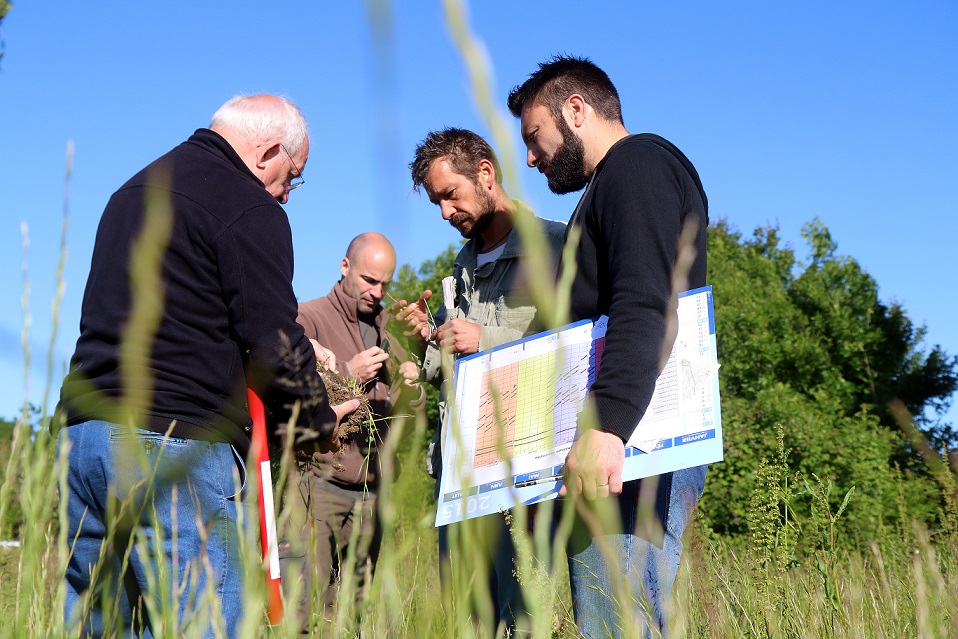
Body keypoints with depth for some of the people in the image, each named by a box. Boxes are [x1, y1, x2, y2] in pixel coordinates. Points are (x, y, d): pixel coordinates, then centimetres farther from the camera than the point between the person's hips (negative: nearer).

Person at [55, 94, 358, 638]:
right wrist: (322, 422, 8)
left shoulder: (133, 192, 22)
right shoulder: (250, 210, -5)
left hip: (83, 427, 9)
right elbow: (274, 342, -9)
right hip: (176, 446, -8)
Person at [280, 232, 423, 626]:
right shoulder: (308, 318, 0)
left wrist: (409, 386, -5)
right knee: (304, 608, -13)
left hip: (369, 491, 6)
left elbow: (408, 409, 17)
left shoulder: (385, 327, 19)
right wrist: (347, 375, -17)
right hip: (318, 484, -6)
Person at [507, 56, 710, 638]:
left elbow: (644, 307, -18)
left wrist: (606, 425, -30)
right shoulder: (619, 180, 30)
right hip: (622, 448, 10)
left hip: (631, 441, -10)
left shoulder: (637, 161, -1)